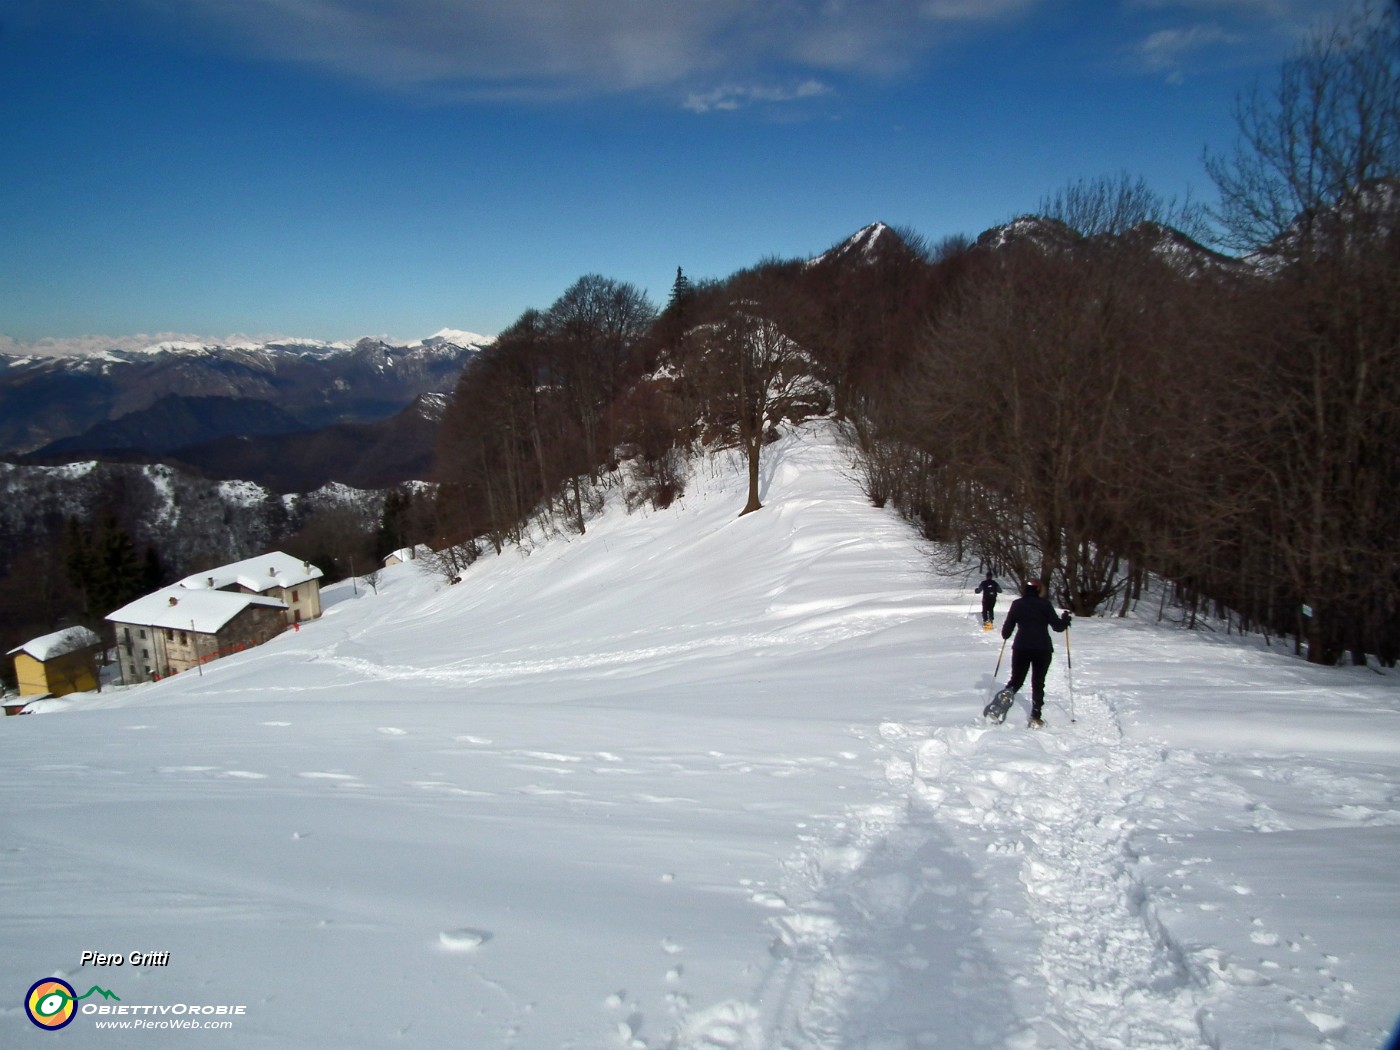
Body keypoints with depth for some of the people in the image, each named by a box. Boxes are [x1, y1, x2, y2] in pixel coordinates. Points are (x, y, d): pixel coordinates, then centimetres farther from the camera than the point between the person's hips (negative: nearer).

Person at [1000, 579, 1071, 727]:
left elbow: (1007, 627, 5)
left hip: (1021, 648, 2)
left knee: (1016, 680, 12)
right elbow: (1057, 626, -5)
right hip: (1043, 649, -1)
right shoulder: (1045, 604, -5)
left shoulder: (1017, 604, 1)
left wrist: (1006, 635, 27)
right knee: (1038, 683, 10)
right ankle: (1035, 716, 7)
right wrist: (1065, 620, 15)